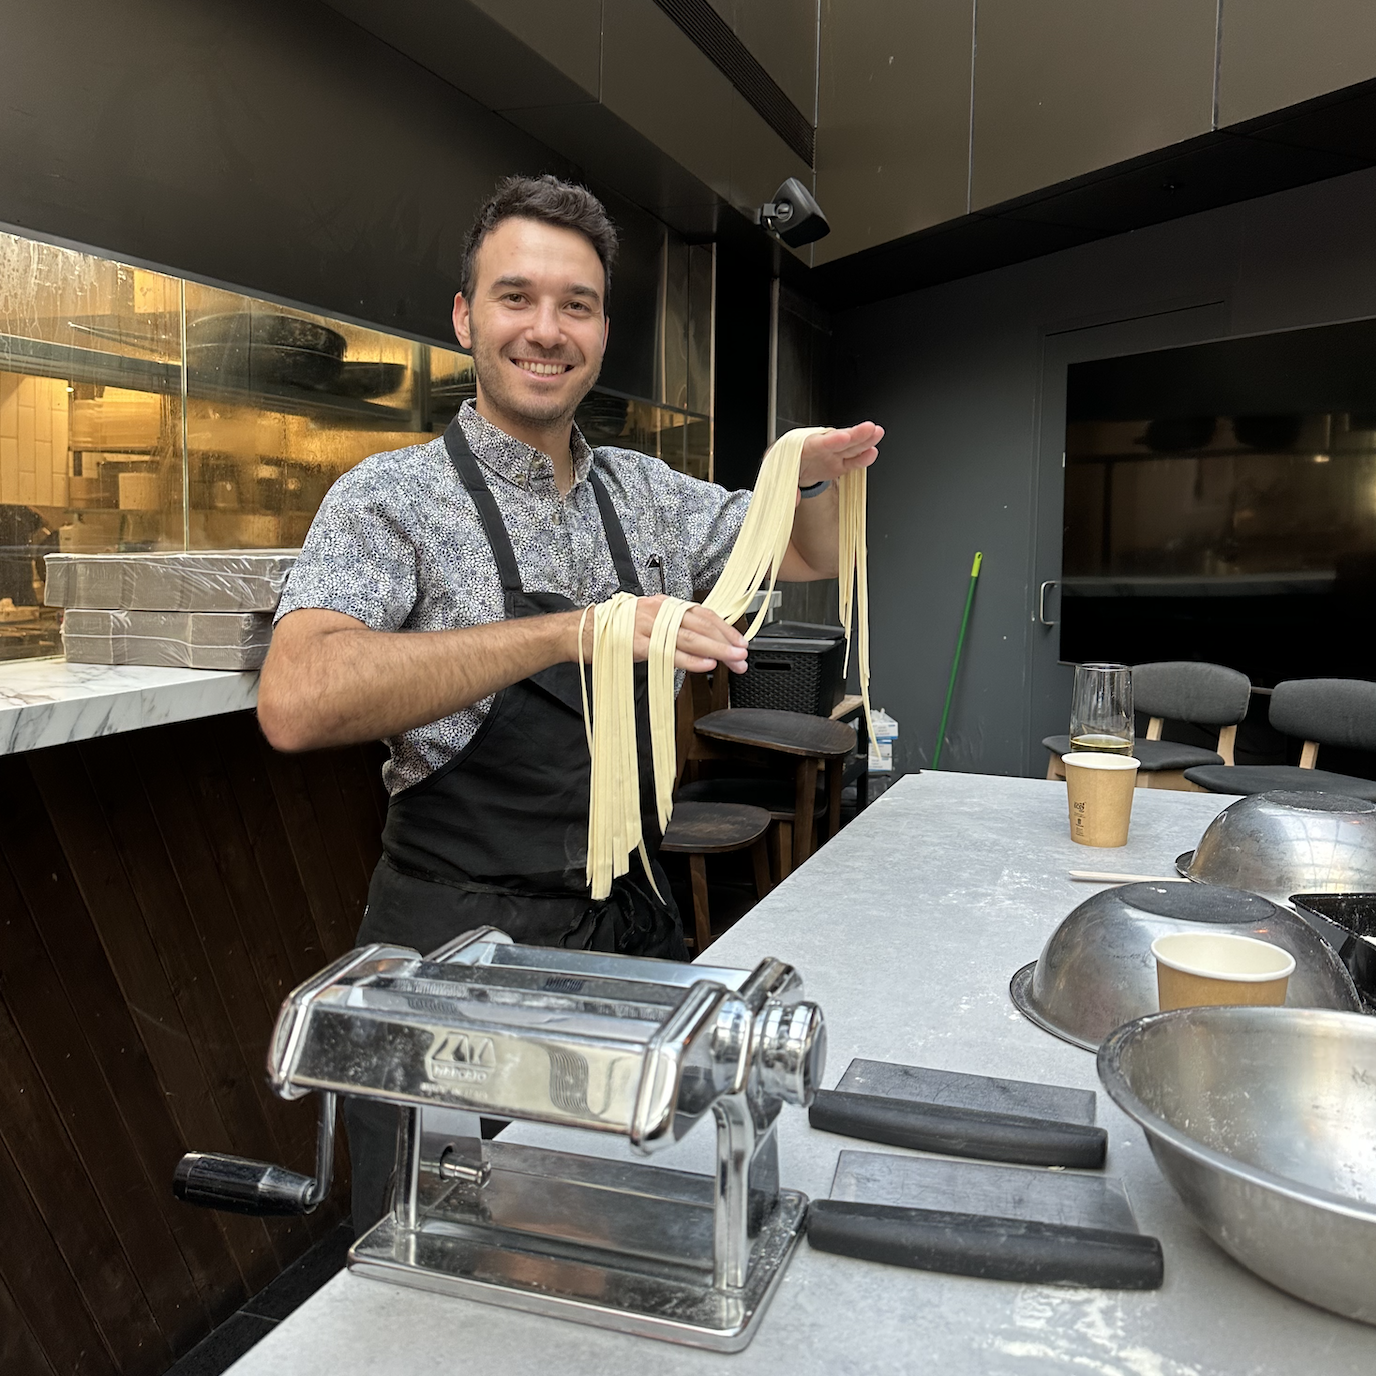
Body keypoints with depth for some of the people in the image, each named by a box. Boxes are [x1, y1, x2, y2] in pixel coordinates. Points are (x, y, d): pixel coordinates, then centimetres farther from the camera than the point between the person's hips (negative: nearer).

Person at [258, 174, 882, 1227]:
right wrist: (574, 631, -34)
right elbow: (297, 702, -27)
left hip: (634, 921, 5)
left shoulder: (650, 495, 8)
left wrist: (814, 479, -6)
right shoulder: (395, 497, -10)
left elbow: (813, 557, 18)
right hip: (461, 941, -5)